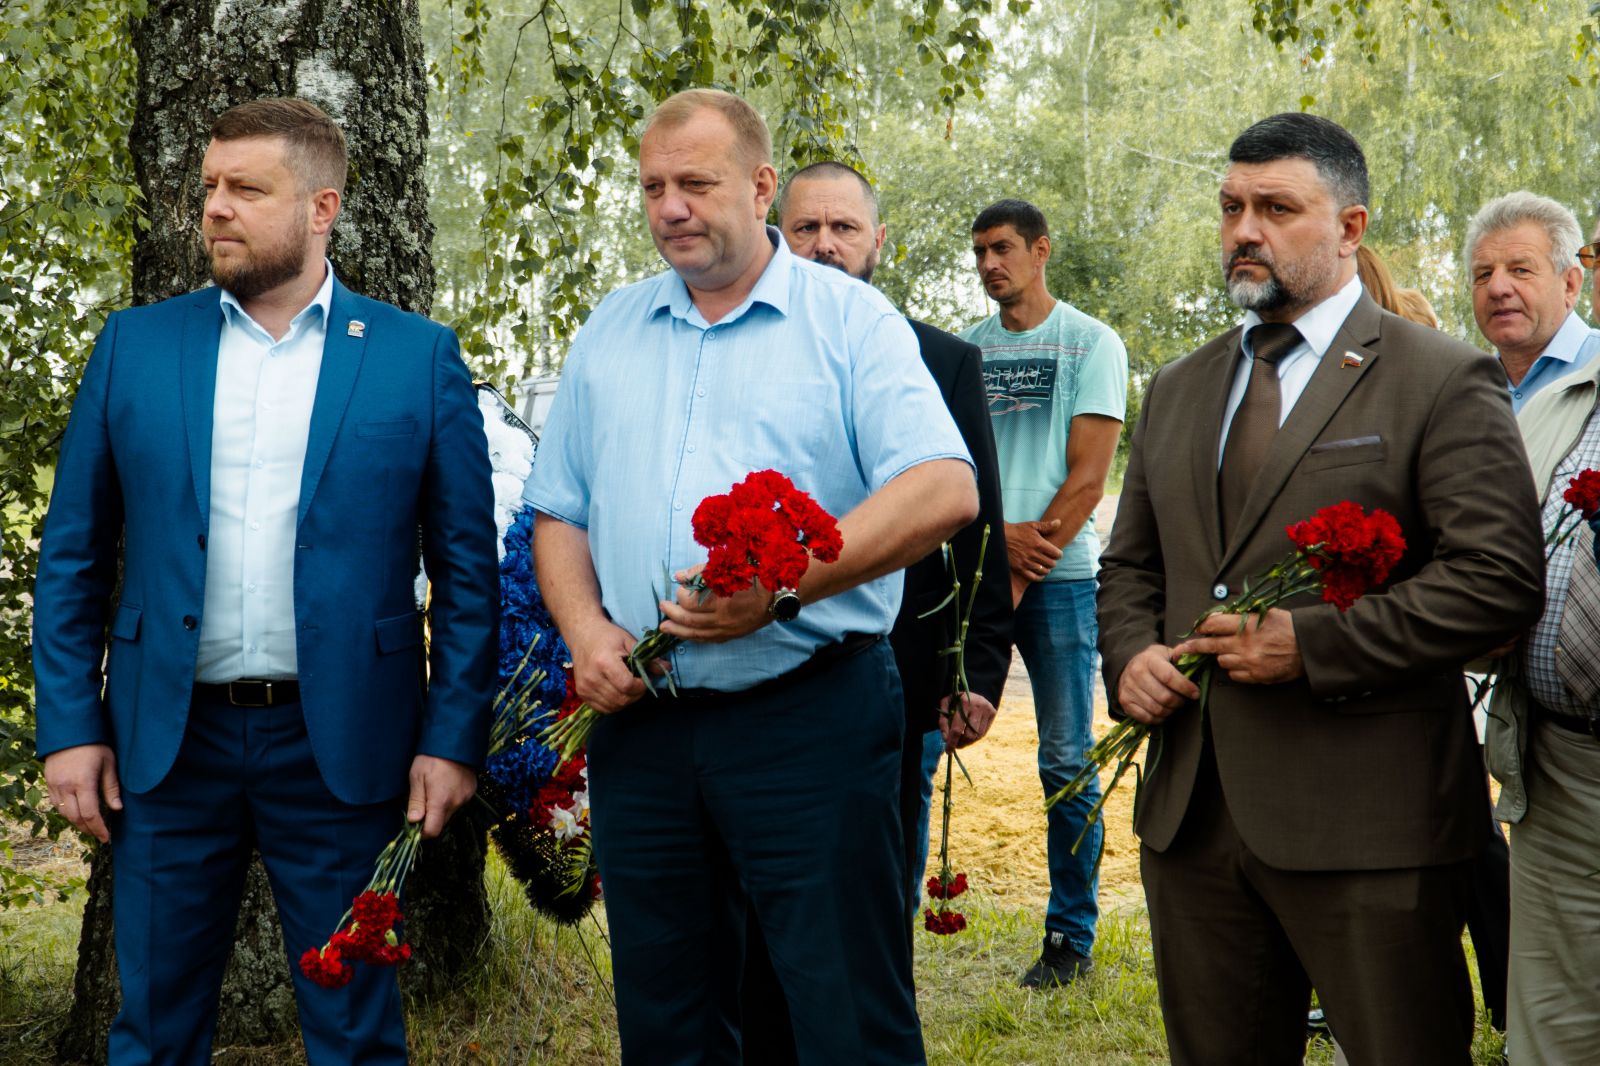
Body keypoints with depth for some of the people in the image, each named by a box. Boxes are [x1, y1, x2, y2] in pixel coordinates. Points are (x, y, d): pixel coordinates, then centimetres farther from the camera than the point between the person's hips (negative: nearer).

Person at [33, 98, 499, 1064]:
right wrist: (69, 725, 1)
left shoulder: (419, 357, 1)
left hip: (339, 746, -2)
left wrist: (455, 737, -5)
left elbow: (467, 567, 1)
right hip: (169, 737, 2)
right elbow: (74, 556, 8)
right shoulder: (135, 346, 6)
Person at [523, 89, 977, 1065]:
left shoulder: (848, 319, -1)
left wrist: (782, 587, -22)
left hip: (811, 717, -4)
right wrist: (584, 629, -3)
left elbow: (943, 490, -13)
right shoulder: (610, 334, 14)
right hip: (641, 721, 5)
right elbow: (560, 513, 17)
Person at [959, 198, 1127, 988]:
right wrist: (1002, 535, -11)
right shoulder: (963, 350, 14)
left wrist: (1023, 573, -10)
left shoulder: (1091, 344, 2)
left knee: (1067, 762, 0)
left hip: (1060, 576, -3)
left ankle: (1072, 937, 7)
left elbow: (1087, 478, -5)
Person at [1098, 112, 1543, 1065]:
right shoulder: (1178, 391, 17)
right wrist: (1130, 655, 1)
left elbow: (1500, 580, -12)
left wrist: (1313, 643, -17)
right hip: (1191, 811, 6)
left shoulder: (1443, 381, -4)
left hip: (1368, 833, -6)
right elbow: (1129, 565, 23)